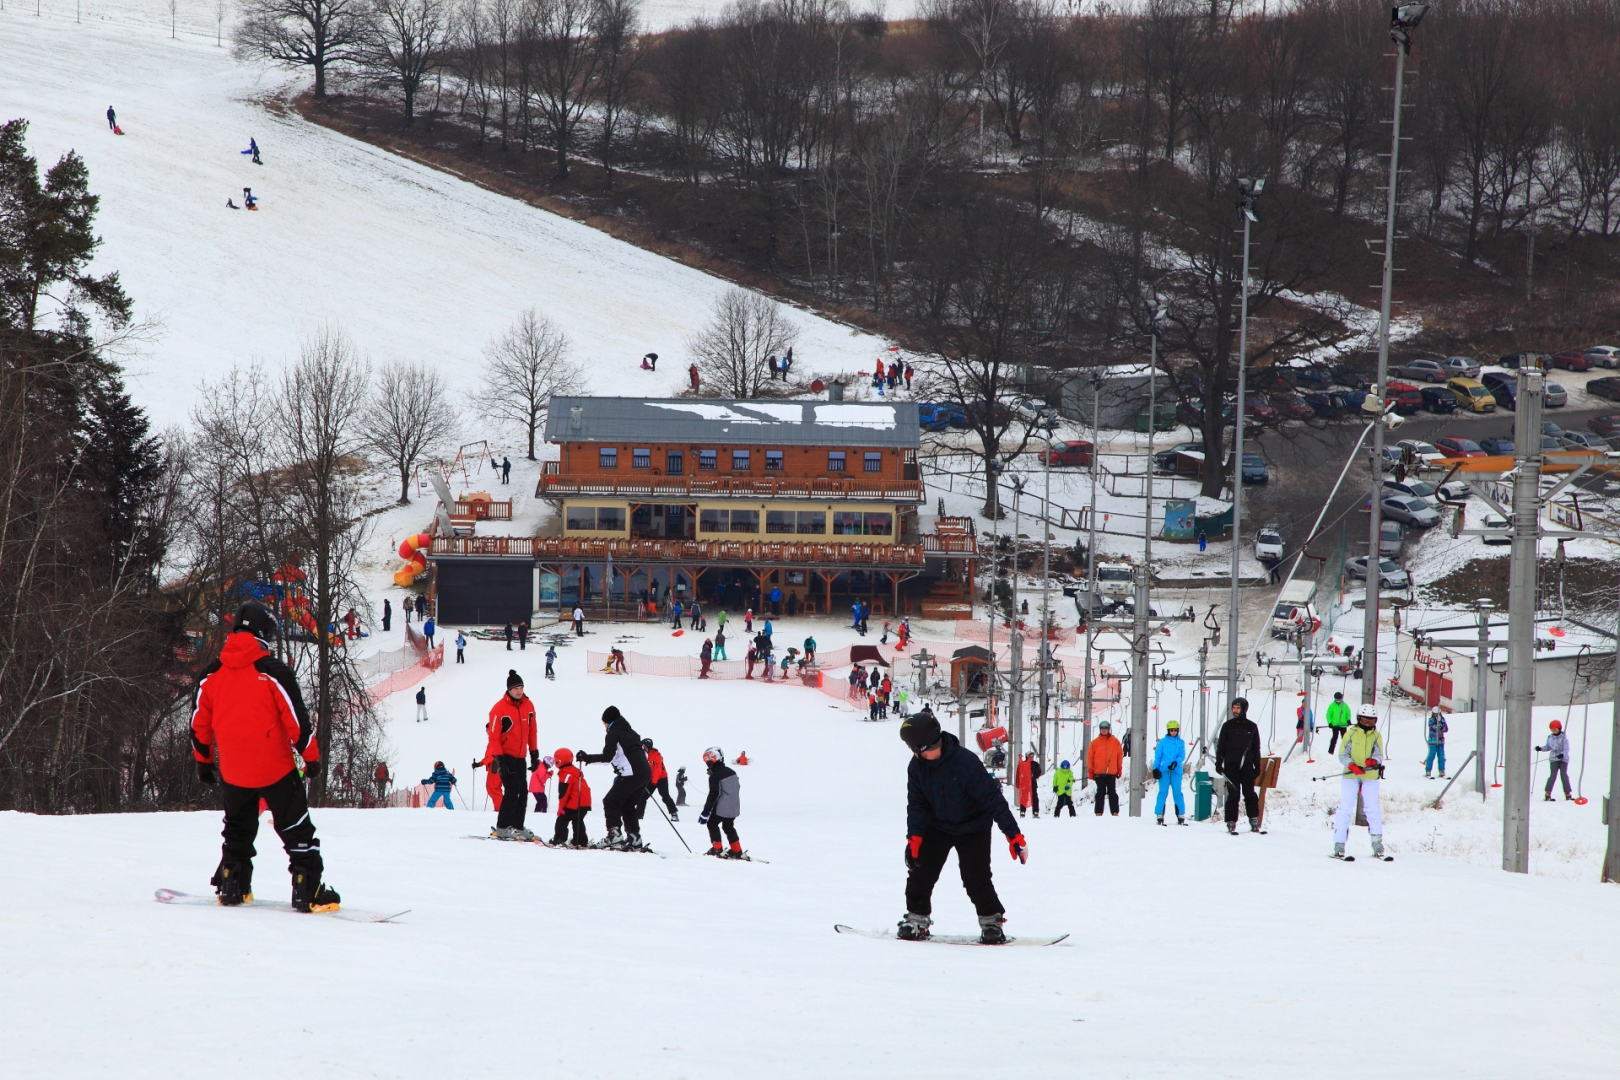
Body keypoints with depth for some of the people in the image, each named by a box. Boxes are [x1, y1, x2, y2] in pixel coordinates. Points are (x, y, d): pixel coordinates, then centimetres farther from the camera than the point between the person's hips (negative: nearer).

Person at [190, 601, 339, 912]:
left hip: (232, 771, 4)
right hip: (275, 769, -4)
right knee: (296, 830, 3)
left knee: (238, 830, 22)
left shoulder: (212, 675, 1)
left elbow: (200, 723, 8)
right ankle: (308, 890, -1)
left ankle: (232, 886, 20)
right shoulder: (273, 672, -13)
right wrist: (311, 756, -1)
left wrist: (203, 760, 20)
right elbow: (297, 719, -12)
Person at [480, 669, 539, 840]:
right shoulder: (499, 709, -15)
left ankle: (517, 826, 17)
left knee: (522, 792, 7)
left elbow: (531, 731, 13)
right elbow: (494, 737, -16)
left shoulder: (528, 706, 3)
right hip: (505, 756, -7)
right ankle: (502, 828, -12)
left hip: (520, 757, 7)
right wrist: (497, 759, -20)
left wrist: (534, 753, 12)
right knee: (512, 789, -15)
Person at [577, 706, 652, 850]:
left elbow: (607, 756, -16)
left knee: (611, 802, -1)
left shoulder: (613, 734, -3)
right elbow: (644, 753, 24)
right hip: (645, 773, 8)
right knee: (628, 806, 18)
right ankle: (634, 839, 12)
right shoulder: (631, 732, 21)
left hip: (630, 775, -8)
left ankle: (615, 835, -14)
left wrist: (587, 758, -14)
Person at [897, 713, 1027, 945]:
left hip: (973, 828, -5)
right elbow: (917, 804, -6)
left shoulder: (965, 761, -30)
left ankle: (992, 921, 6)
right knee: (920, 871, -3)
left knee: (976, 878, -12)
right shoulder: (917, 767, -13)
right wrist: (914, 837, -21)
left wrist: (1013, 834, -27)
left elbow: (992, 797, -27)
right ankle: (917, 919, 13)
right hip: (937, 827, 5)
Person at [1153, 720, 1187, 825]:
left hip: (1176, 770, 1)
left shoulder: (1180, 742, 9)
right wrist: (1155, 769, -2)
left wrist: (1176, 762, -16)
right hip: (1164, 770, -1)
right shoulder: (1163, 742, 7)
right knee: (1163, 792, -5)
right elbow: (1157, 756, 6)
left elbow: (1182, 756, 3)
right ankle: (1159, 815, -3)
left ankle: (1181, 815, 3)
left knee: (1177, 792, -1)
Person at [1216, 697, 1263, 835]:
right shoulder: (1228, 726, 6)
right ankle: (1231, 822, 1)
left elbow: (1256, 748, 13)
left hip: (1247, 766, 1)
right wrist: (1219, 763, -2)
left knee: (1250, 793, -1)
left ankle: (1254, 821, 4)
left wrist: (1257, 766, 9)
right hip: (1231, 766, -1)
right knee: (1233, 795, -2)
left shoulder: (1251, 727, 9)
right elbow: (1221, 746, 7)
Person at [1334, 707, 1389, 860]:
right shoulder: (1351, 734, 0)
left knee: (1372, 810, 2)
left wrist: (1374, 761, -25)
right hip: (1350, 777, -1)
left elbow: (1379, 755, -1)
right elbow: (1342, 755, -3)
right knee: (1345, 809, -5)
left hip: (1370, 778, 2)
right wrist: (1352, 766, -21)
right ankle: (1339, 846, -4)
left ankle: (1378, 846, 9)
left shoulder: (1376, 736, 6)